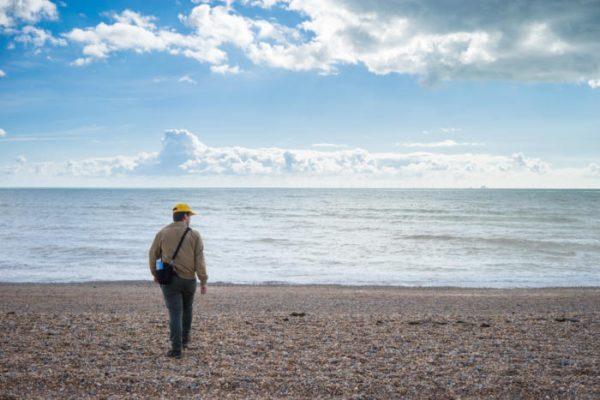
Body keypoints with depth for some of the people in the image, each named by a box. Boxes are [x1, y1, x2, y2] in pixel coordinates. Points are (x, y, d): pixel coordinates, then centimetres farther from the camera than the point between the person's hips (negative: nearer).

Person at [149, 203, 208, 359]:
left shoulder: (162, 233, 1)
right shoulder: (194, 235, -4)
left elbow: (153, 255, 8)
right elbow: (199, 260, -8)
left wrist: (155, 273, 24)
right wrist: (203, 281, -5)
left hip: (169, 280, 0)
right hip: (189, 279, 1)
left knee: (175, 313, -2)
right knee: (187, 308, 24)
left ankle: (176, 349, -9)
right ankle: (185, 338, 36)